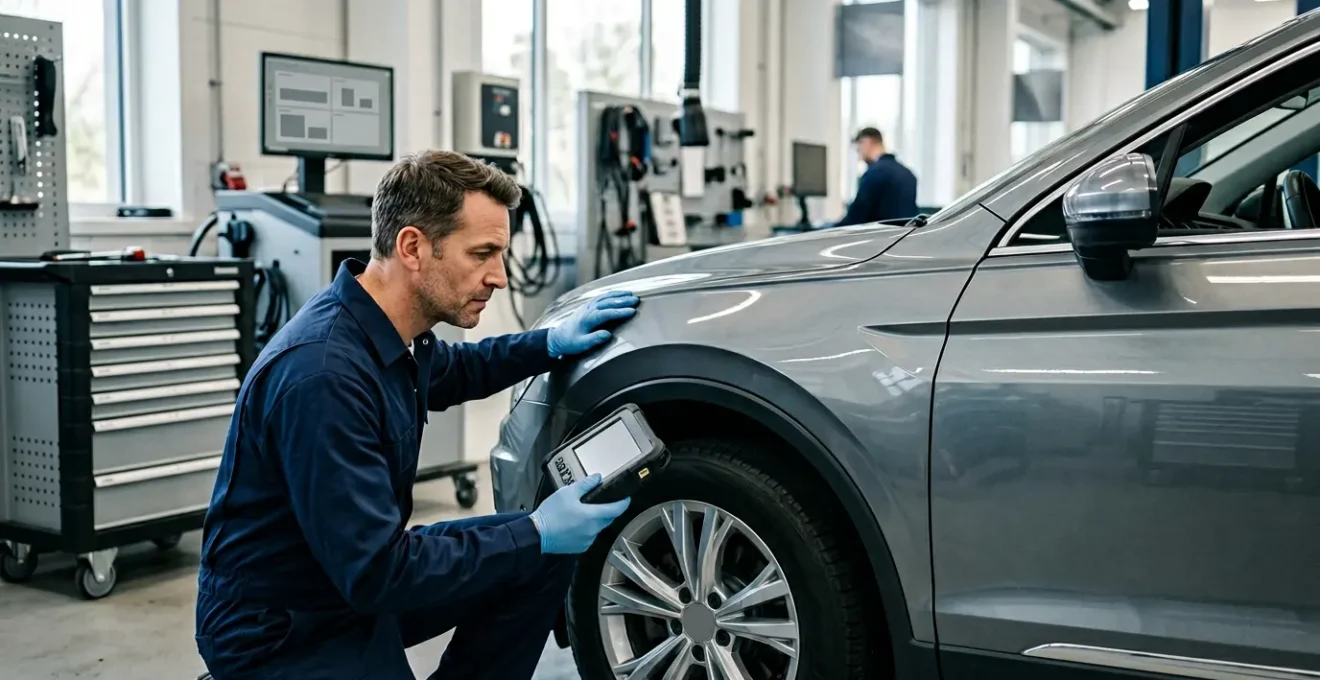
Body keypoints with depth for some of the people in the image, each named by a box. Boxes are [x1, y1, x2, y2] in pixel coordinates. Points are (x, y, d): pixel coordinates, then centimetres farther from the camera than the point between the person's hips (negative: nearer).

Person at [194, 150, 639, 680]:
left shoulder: (397, 333, -3)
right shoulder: (323, 374, -30)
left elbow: (453, 371, 22)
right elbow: (374, 571, -28)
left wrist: (551, 344, 7)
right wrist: (536, 534, -22)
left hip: (363, 582, 9)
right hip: (280, 632, -8)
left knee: (546, 554, 3)